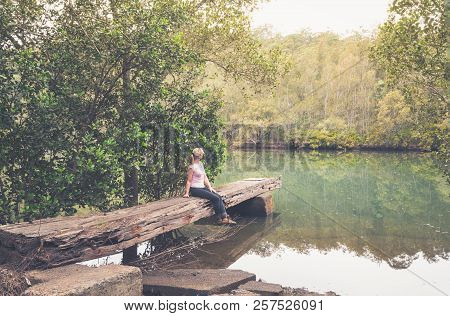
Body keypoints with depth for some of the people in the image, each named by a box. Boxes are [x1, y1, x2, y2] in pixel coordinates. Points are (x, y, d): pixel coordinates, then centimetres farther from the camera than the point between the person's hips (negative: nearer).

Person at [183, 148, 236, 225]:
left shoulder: (201, 164, 13)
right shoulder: (192, 167, -12)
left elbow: (205, 177, 15)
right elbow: (189, 181, -11)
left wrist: (210, 187, 7)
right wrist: (187, 193, -12)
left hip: (202, 187, 8)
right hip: (195, 189, -8)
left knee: (219, 197, -10)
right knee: (216, 198, -18)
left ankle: (225, 217, -14)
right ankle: (219, 218, -6)